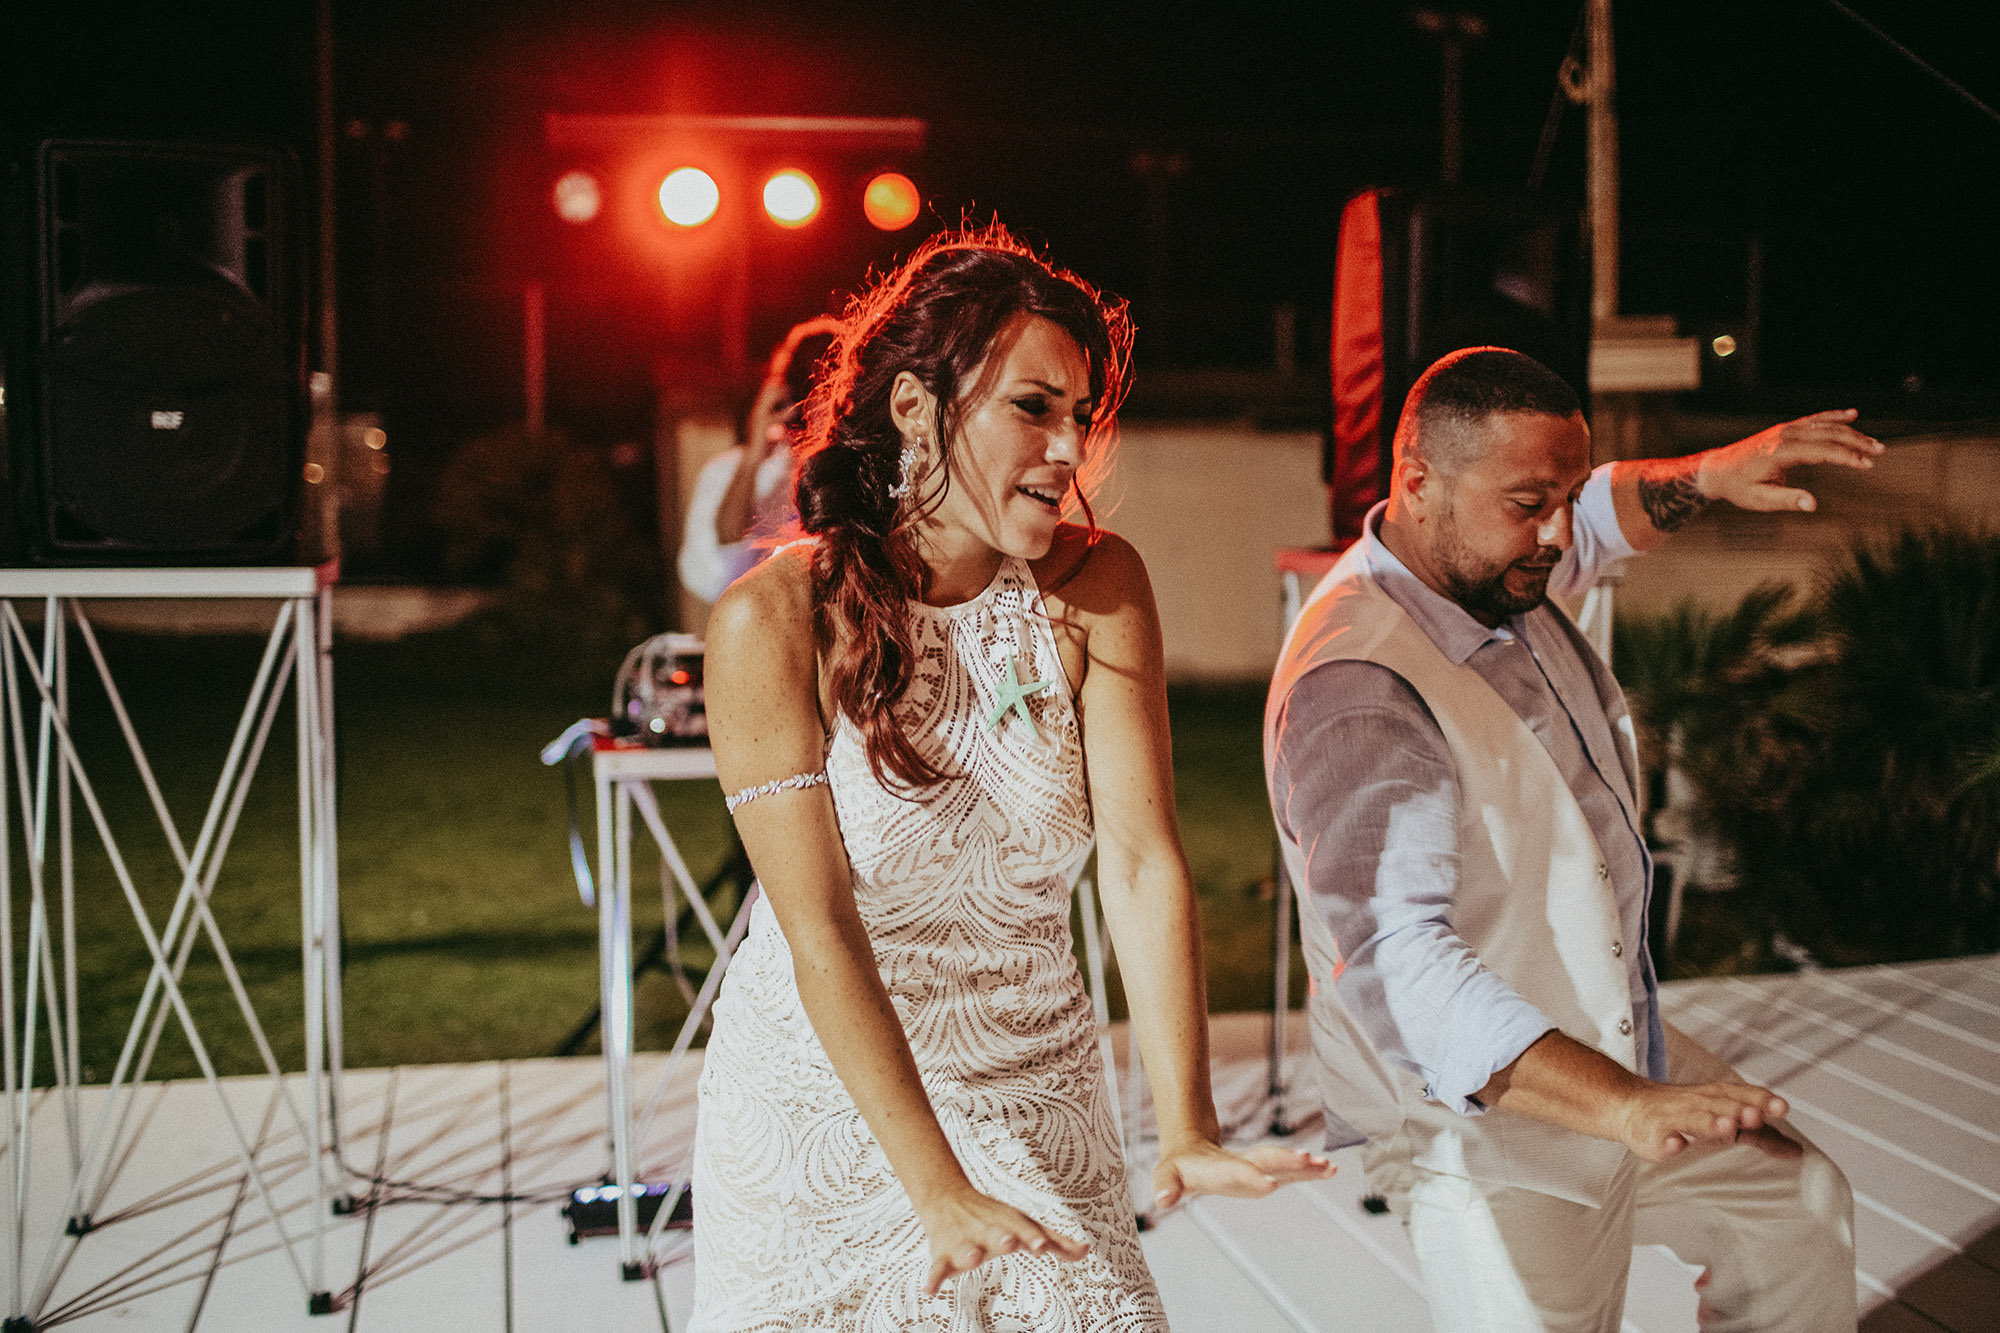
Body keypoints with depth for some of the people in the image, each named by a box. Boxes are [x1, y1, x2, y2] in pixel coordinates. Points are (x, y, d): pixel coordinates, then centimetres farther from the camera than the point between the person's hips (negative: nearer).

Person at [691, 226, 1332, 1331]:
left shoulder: (1095, 589, -8)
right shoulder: (776, 619, -17)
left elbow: (1141, 860, -17)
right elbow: (819, 929, -22)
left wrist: (1186, 1133, -28)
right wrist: (937, 1190, -29)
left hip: (1035, 1100, 2)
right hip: (823, 1106, -2)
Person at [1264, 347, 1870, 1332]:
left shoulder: (1489, 566, -3)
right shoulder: (1353, 693, -32)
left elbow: (1605, 517, 21)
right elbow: (1397, 962, -43)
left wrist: (1709, 476, -2)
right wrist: (1626, 1106, -51)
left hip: (1619, 1053, 10)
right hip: (1479, 1125, -9)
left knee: (1802, 1209, 23)